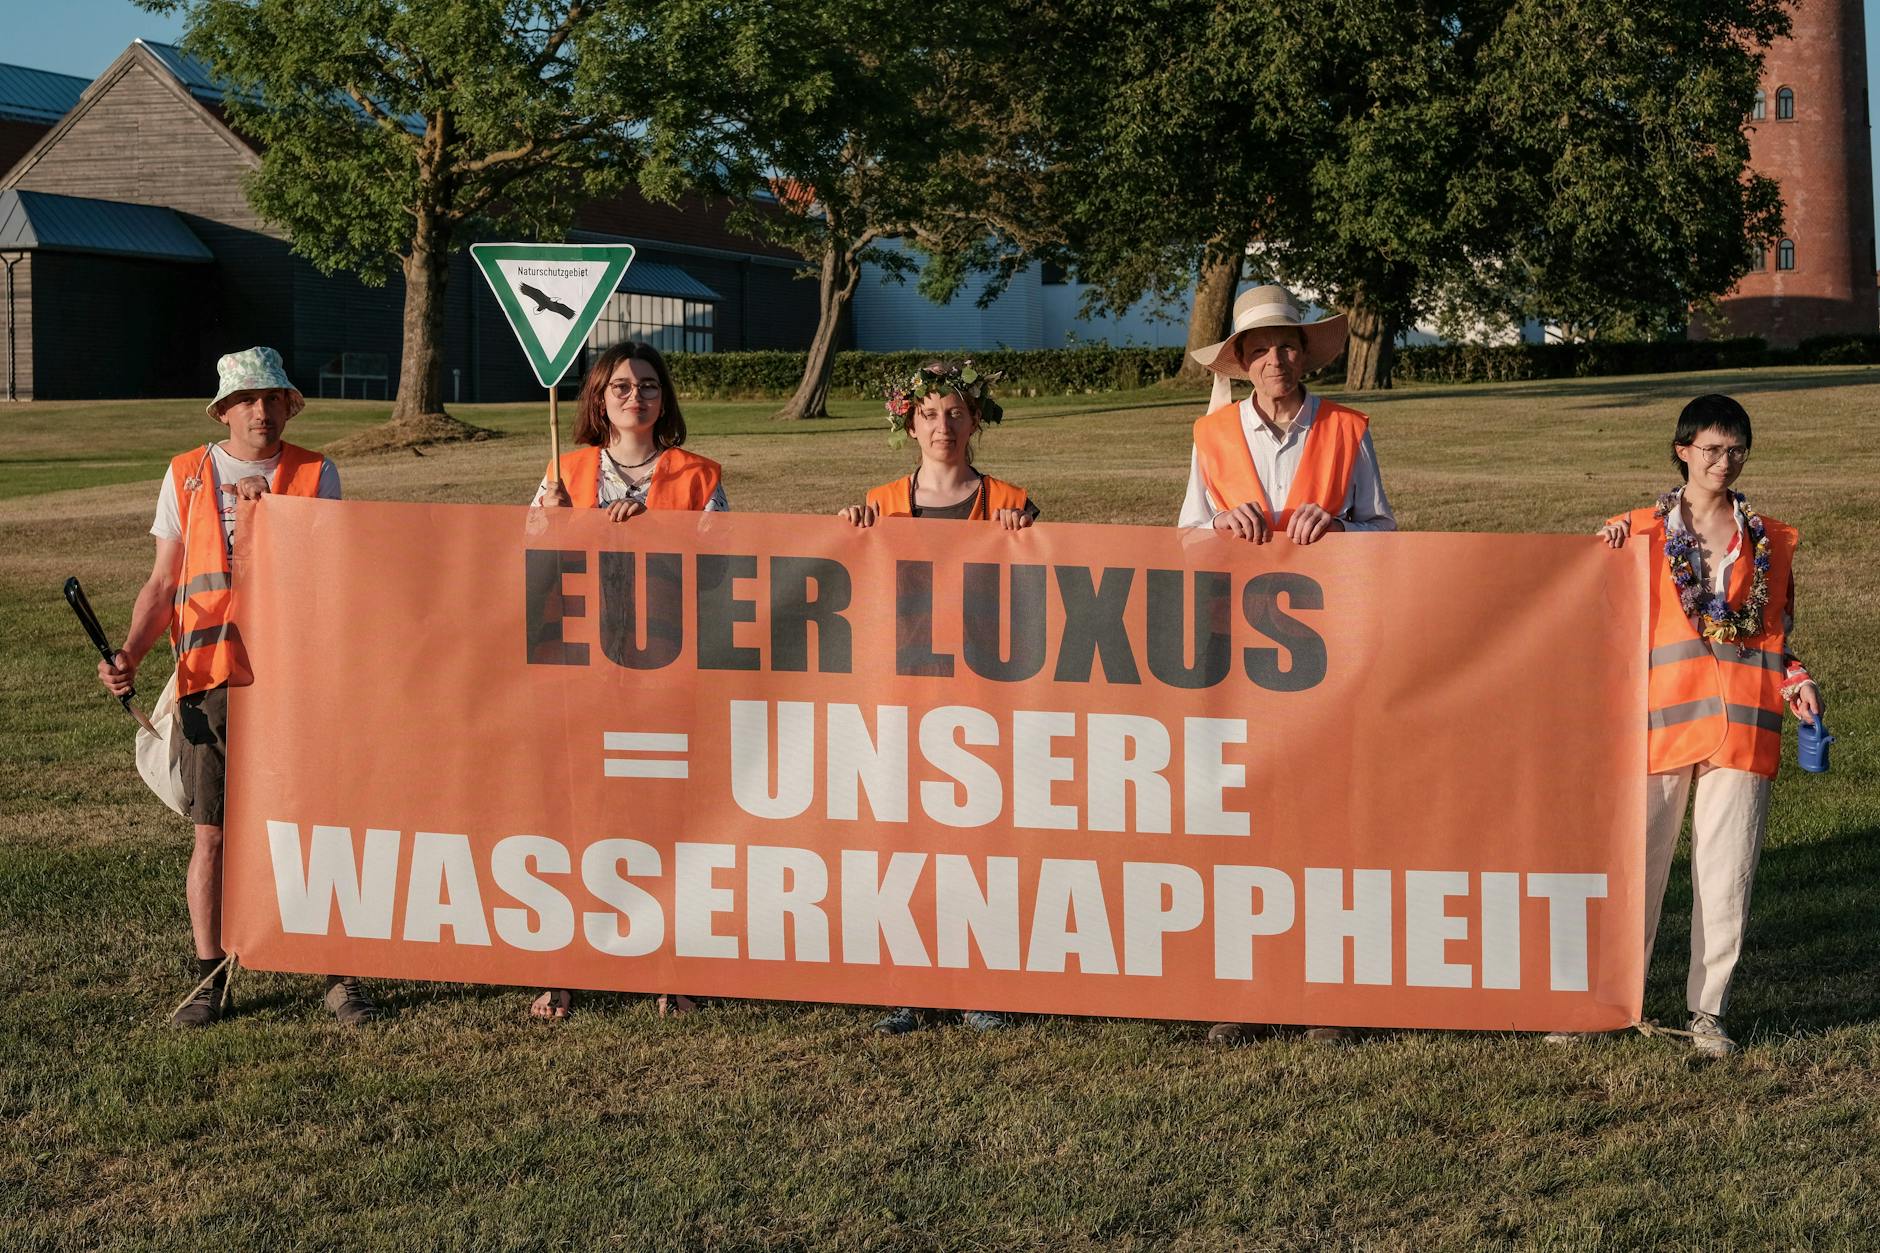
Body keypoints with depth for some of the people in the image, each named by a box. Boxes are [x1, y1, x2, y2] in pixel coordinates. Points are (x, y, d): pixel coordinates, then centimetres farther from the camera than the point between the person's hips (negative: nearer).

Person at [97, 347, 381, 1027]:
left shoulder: (315, 475, 8)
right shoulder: (186, 474, 12)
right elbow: (163, 582, 12)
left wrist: (273, 507, -14)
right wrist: (130, 652, -1)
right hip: (209, 678, 1)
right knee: (211, 832, 3)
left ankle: (340, 976, 7)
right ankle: (211, 979, 13)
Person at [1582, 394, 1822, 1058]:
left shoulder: (1771, 541, 14)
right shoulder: (1640, 530, 9)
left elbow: (1776, 633, 17)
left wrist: (1796, 680, -1)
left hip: (1742, 722, 1)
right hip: (1662, 715, -1)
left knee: (1726, 871, 1)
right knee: (1637, 860, 0)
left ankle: (1707, 1010, 11)